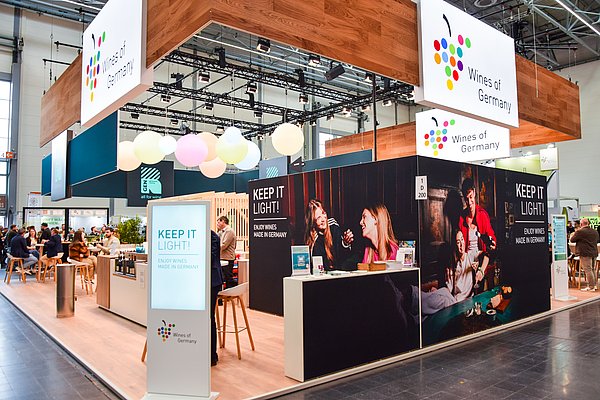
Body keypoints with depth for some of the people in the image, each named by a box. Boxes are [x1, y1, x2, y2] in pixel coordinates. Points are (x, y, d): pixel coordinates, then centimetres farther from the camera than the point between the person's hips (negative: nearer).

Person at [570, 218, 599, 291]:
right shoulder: (595, 232, 11)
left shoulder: (580, 232, -13)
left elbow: (572, 240, -4)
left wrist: (573, 235, 16)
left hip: (585, 253, -8)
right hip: (594, 253, 8)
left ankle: (591, 287, -7)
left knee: (588, 270, -6)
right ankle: (595, 285, 19)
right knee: (593, 269, 15)